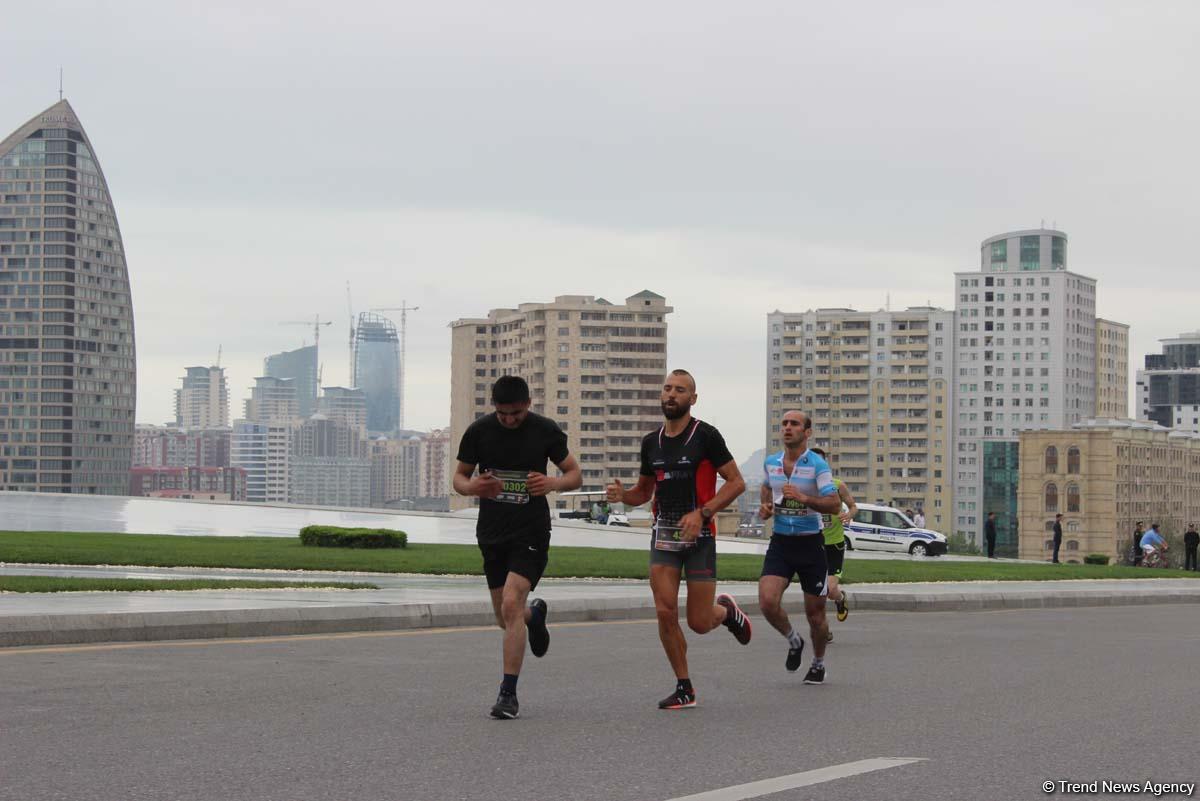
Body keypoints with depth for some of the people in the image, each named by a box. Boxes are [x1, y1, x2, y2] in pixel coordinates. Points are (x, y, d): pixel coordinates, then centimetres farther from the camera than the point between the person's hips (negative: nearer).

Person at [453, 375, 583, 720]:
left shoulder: (546, 431, -6)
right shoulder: (478, 431, -3)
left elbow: (575, 474, 4)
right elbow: (460, 476, 6)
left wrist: (554, 483, -19)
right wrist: (471, 487, -19)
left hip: (531, 533, -3)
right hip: (491, 534, 3)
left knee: (511, 605, -20)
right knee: (506, 620, 9)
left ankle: (509, 694, -13)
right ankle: (535, 614, 48)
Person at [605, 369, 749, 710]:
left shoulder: (705, 435, -7)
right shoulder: (651, 442, 9)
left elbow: (736, 482, -7)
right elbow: (644, 491, 20)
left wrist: (702, 513, -18)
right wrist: (622, 494, -3)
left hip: (700, 536, -4)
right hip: (663, 535, 4)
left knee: (699, 623, -2)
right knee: (665, 612, -10)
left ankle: (726, 610, 35)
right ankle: (684, 688, 4)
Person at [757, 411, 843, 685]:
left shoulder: (817, 465, -12)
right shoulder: (770, 462, 4)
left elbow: (835, 505, -22)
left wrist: (804, 498, -35)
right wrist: (764, 506, 7)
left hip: (810, 543, -3)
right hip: (780, 543, 3)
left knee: (815, 613, 5)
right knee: (768, 602, -17)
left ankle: (818, 663, 32)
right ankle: (793, 640, 13)